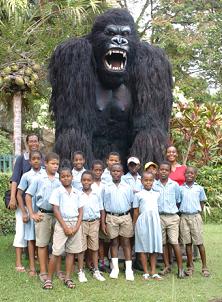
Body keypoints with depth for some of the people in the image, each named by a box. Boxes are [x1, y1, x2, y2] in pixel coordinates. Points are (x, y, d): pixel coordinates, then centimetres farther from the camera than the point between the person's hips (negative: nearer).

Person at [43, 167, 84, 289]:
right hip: (62, 223, -4)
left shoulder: (77, 192, 8)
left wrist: (77, 227, -5)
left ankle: (68, 278, 14)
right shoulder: (57, 191, -2)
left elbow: (80, 211, 8)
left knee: (71, 251, 7)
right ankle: (49, 279, 3)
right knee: (56, 252, -5)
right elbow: (56, 210, -7)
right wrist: (65, 227, -12)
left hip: (75, 223, 4)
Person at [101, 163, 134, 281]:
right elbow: (103, 206, 6)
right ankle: (115, 268, 17)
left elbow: (131, 204, 9)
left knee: (126, 242, 2)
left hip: (125, 217, 0)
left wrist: (134, 221, 4)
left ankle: (128, 269, 7)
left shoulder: (127, 187, 6)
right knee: (114, 242, 7)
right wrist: (103, 223, 1)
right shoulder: (106, 188, 4)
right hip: (111, 217, 0)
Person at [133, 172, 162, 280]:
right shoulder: (138, 195, 2)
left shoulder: (157, 194, 11)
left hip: (155, 222, 3)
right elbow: (136, 211, 4)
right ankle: (146, 272, 9)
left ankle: (153, 272, 11)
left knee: (154, 247, 4)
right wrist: (135, 224, 4)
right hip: (143, 222, -3)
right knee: (143, 247, 2)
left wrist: (157, 221, 11)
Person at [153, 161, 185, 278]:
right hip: (159, 217, 2)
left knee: (174, 242, -6)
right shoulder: (154, 185, 3)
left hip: (172, 217, -2)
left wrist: (173, 210, 7)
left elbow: (178, 201, 10)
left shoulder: (174, 185, 2)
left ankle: (180, 268, -2)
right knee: (163, 243, 7)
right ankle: (167, 266, 18)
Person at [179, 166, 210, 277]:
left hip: (195, 216, -1)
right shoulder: (180, 188, 6)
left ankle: (204, 267, 6)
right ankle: (190, 267, 14)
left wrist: (198, 213, 3)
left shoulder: (199, 188, 5)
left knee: (199, 242, -1)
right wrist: (180, 211, 0)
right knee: (188, 243, 6)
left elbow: (202, 203, 10)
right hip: (184, 217, 1)